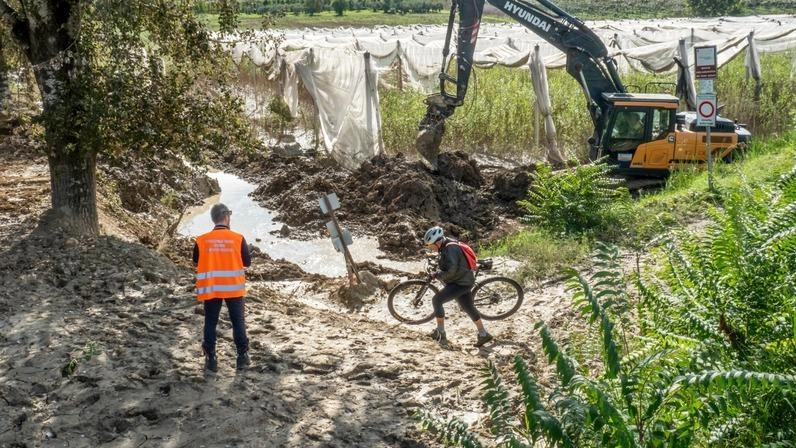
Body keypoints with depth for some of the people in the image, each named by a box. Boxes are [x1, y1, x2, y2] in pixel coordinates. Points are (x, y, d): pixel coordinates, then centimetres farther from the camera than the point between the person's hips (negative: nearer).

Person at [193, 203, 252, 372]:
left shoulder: (202, 240, -7)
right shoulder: (238, 238, -9)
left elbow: (196, 262, 6)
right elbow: (247, 262, -2)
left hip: (210, 289, 1)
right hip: (234, 288, -1)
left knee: (210, 323, 9)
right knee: (238, 322, 11)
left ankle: (211, 359, 9)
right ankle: (242, 357, 13)